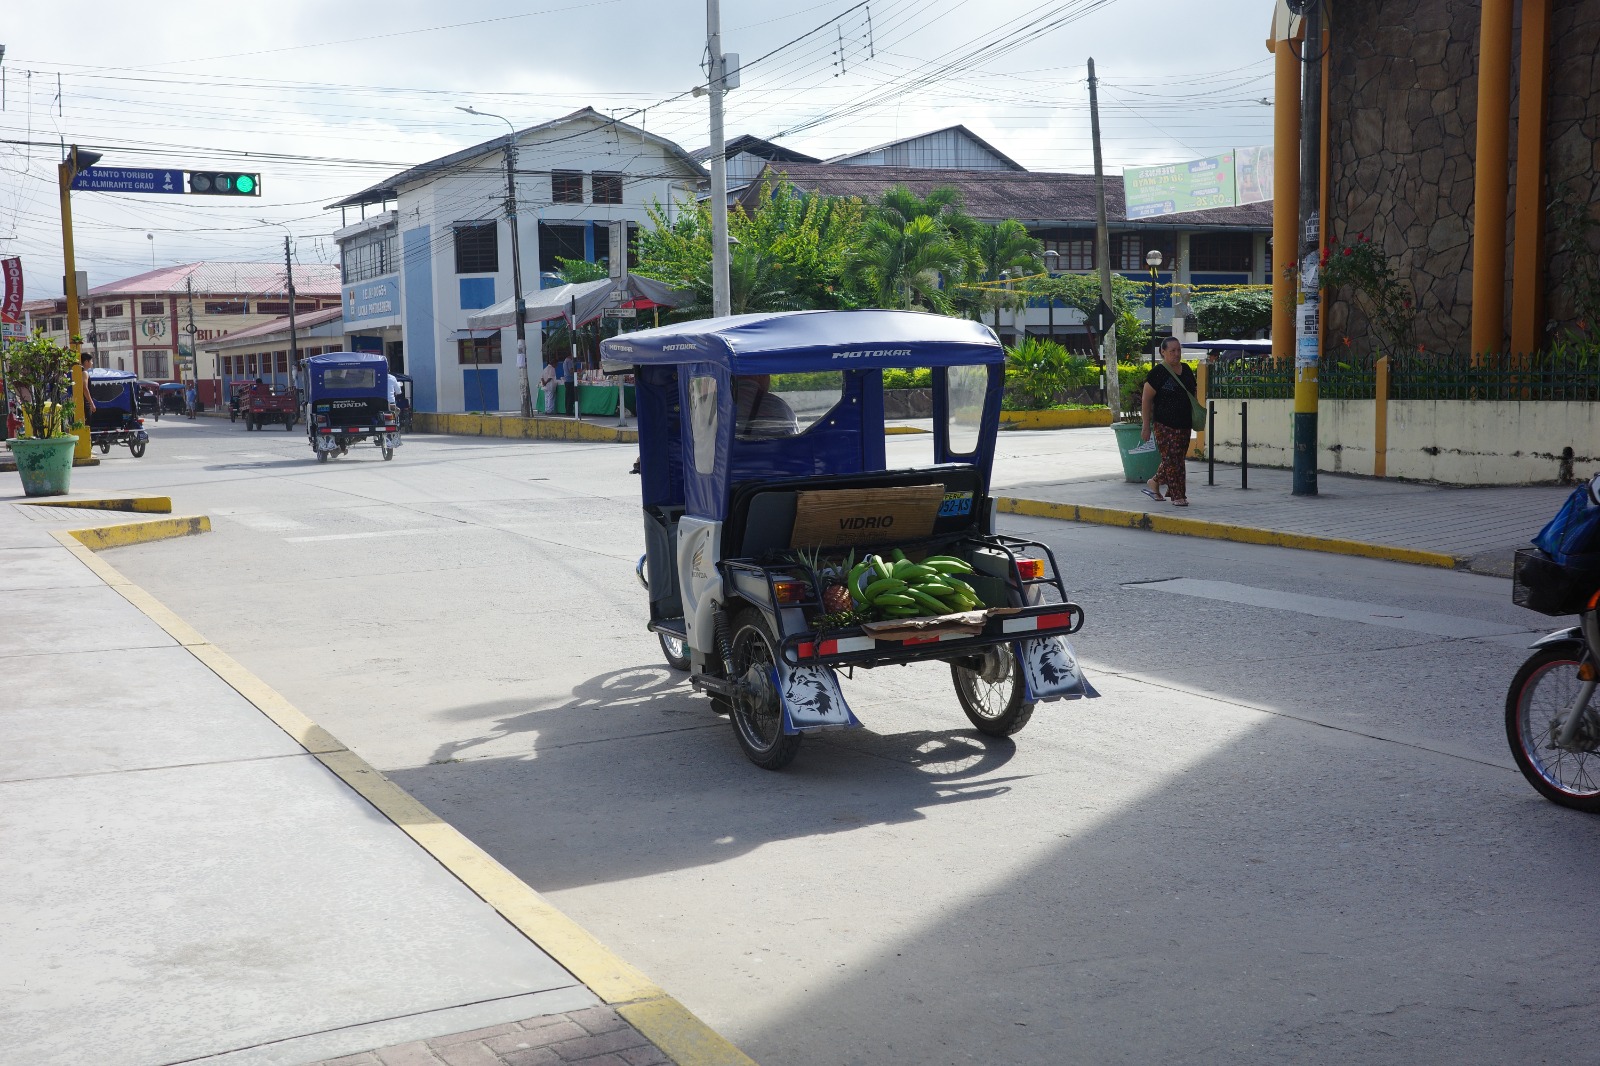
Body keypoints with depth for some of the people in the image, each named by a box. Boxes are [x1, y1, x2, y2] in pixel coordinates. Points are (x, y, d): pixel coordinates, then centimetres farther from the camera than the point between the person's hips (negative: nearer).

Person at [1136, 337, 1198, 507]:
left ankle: (1154, 483, 29)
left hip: (1184, 424, 7)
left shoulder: (1186, 370, 12)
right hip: (1164, 424, -7)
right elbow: (1146, 400, -9)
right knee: (1172, 459, -8)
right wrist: (1146, 425, -12)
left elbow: (1192, 395, 23)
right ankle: (1178, 496, -2)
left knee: (1177, 459, 11)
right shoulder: (1158, 373, -9)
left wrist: (1195, 419, 18)